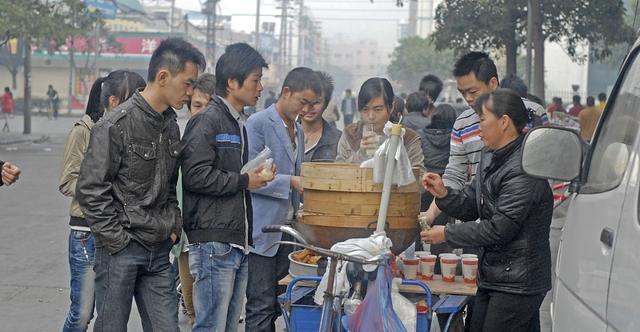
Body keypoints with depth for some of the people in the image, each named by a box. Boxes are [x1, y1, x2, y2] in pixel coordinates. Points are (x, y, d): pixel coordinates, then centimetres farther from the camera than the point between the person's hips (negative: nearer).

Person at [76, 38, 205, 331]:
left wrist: (174, 227, 10)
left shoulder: (171, 126, 11)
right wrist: (118, 239, -14)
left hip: (159, 251, 7)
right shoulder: (116, 125, -12)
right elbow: (90, 191, -14)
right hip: (120, 250, -7)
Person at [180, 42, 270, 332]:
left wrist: (256, 177, 12)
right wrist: (243, 181, -12)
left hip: (239, 244, 10)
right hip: (214, 242, -9)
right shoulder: (207, 121, -10)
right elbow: (196, 175, -21)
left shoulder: (239, 124, 21)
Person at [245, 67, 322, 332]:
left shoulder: (298, 131, 17)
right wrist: (291, 182, -18)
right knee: (261, 305, -6)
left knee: (275, 305, 8)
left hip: (287, 228, 8)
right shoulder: (258, 124, -8)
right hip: (262, 230, -7)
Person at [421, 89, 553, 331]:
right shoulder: (492, 159, 12)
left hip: (518, 282, -10)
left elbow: (499, 229, -22)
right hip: (492, 275, 10)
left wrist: (447, 234, -12)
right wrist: (443, 194, -5)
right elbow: (470, 206, 16)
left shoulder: (523, 170, -21)